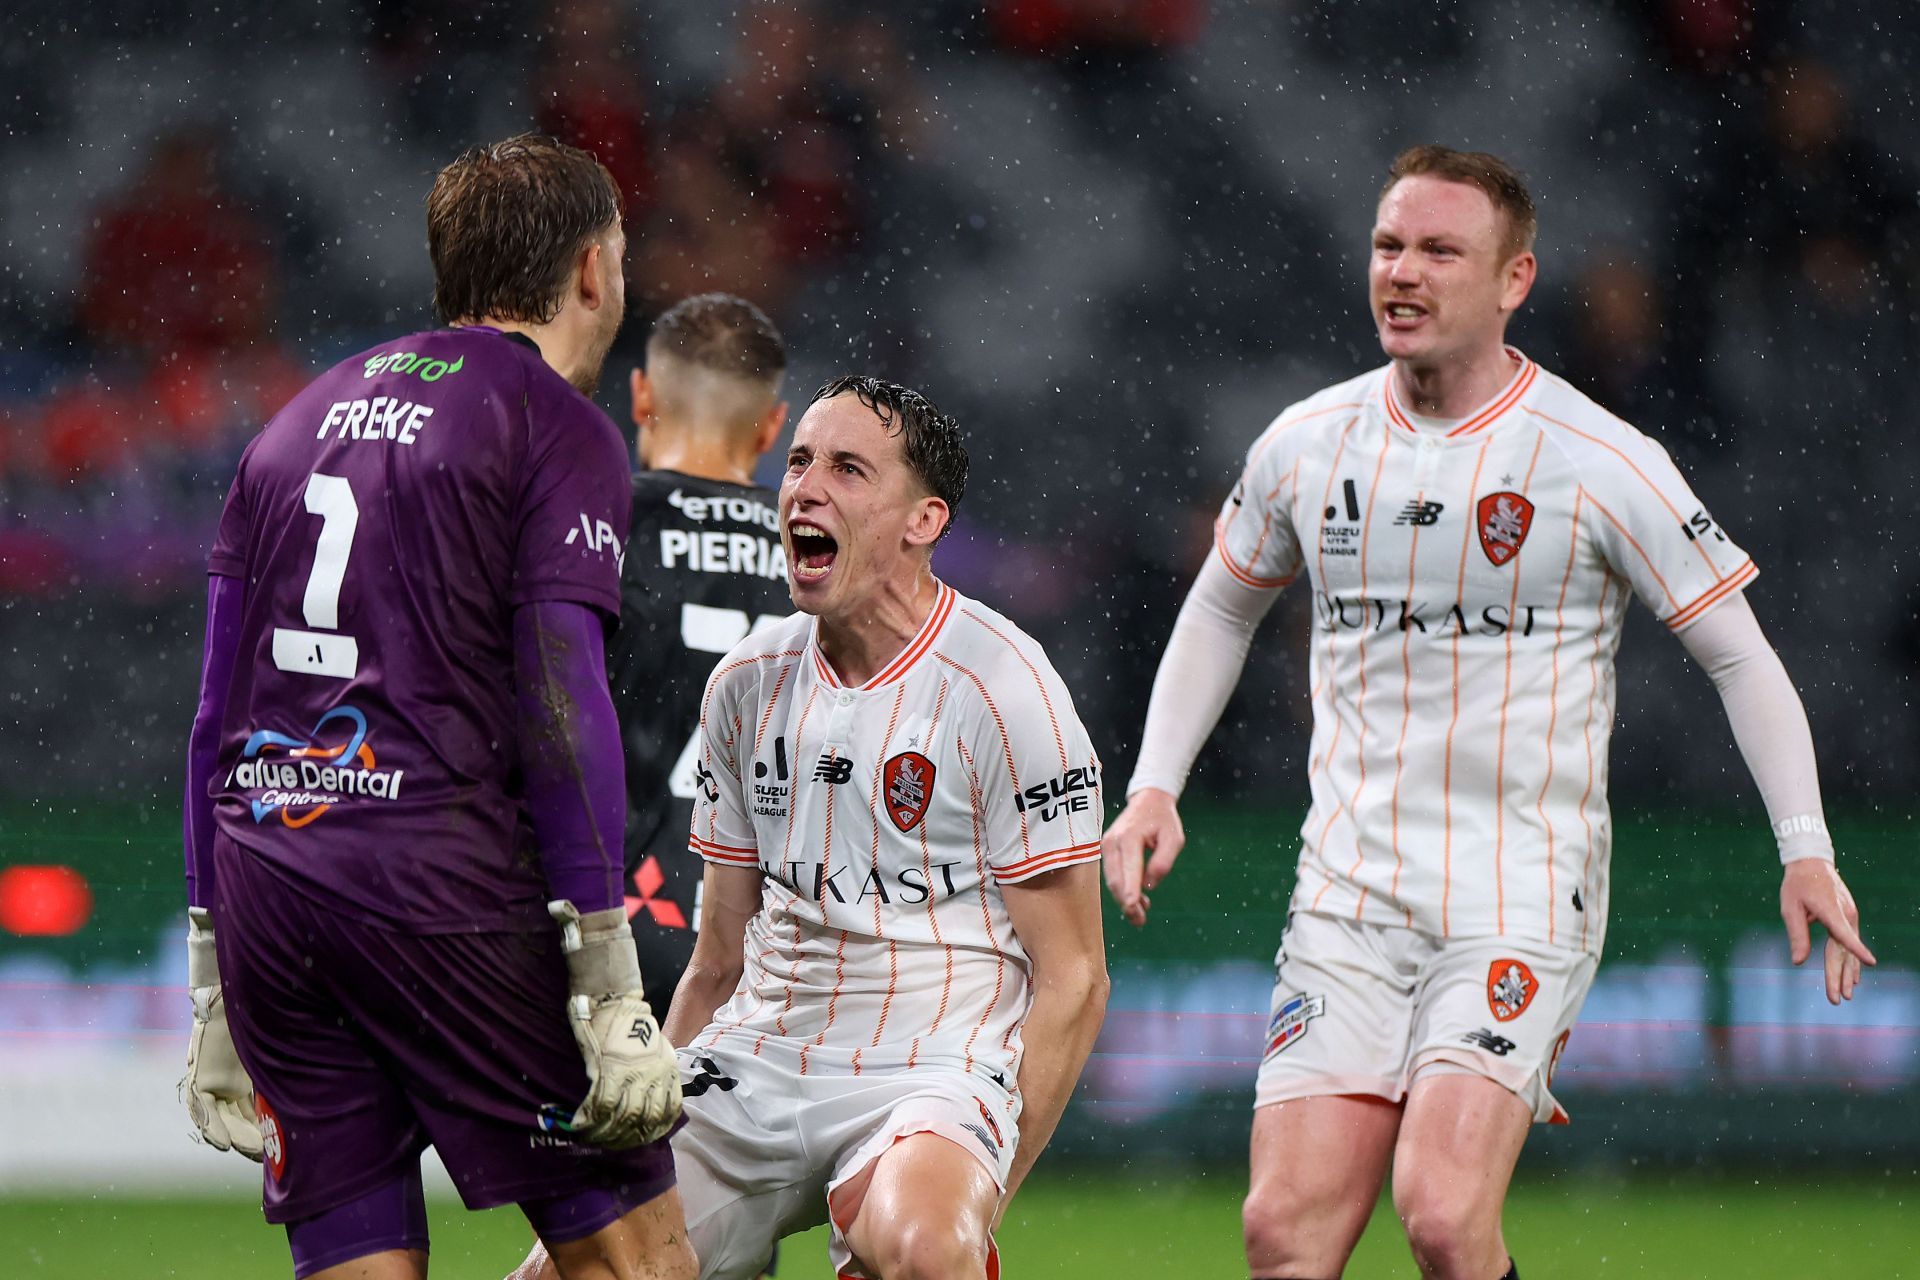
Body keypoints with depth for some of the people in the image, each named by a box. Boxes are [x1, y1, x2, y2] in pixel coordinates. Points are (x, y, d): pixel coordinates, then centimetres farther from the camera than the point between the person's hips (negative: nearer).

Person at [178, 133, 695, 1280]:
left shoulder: (302, 419, 22)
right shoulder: (559, 431, 1)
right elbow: (559, 710, -9)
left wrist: (217, 996, 21)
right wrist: (610, 991, -11)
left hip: (261, 876, 7)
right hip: (441, 871, -7)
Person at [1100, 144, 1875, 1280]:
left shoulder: (1602, 462, -7)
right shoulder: (1307, 445, 5)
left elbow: (1740, 652, -1)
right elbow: (1222, 609, 23)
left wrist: (1806, 851, -11)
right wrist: (1153, 789, 12)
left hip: (1524, 895, -4)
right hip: (1349, 891, 4)